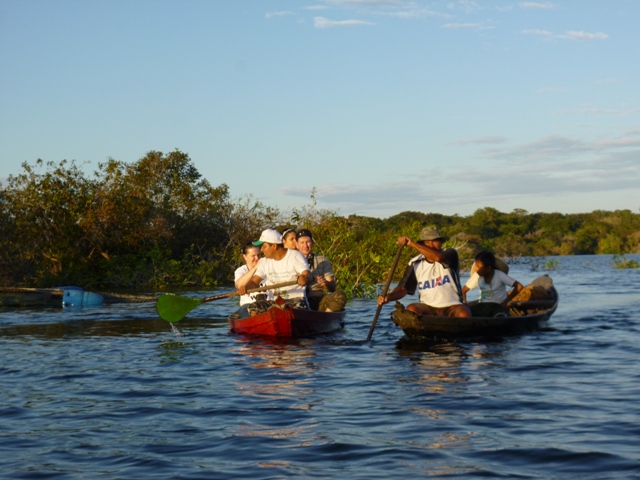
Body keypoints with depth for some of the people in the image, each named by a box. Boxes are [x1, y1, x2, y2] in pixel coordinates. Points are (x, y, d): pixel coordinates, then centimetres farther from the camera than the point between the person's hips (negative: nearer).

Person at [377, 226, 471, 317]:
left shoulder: (451, 254, -3)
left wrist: (411, 243, -31)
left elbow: (438, 257, -27)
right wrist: (389, 297, -24)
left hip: (451, 308, -2)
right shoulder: (415, 263, 4)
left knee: (464, 313, -33)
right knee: (411, 309, -29)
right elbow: (403, 288, -2)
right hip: (428, 308, 2)